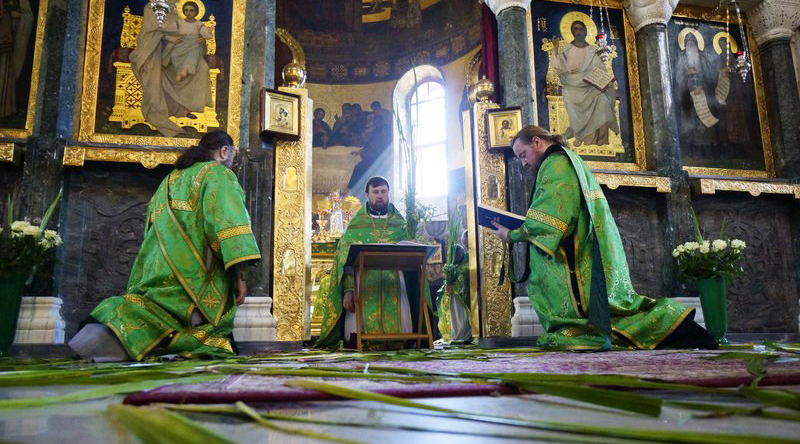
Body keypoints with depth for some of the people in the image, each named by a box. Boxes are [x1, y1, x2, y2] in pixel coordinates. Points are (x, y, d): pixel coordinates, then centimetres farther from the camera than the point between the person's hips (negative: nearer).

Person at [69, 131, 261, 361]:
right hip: (193, 276, -8)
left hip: (157, 273, 8)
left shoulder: (170, 180, 27)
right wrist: (239, 274, -17)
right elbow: (227, 221, -14)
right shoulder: (218, 174, 3)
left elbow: (151, 228, 27)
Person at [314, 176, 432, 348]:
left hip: (394, 283, 1)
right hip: (364, 284, -1)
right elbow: (347, 259, 2)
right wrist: (348, 290, -11)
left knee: (397, 328, -11)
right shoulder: (356, 224, 11)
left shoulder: (399, 223, 17)